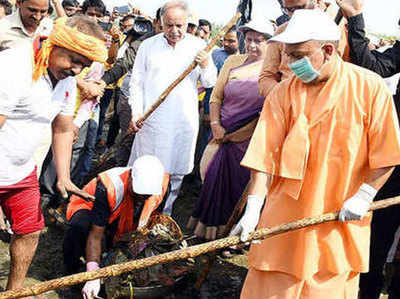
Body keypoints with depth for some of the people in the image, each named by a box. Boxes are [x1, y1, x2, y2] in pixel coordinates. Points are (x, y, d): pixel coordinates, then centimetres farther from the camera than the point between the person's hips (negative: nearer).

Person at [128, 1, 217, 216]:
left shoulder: (198, 46, 5)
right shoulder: (148, 45, 5)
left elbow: (210, 83, 5)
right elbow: (137, 82, 7)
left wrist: (206, 67, -15)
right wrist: (136, 113, -2)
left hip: (185, 121, 1)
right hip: (152, 120, -1)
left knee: (176, 172, 9)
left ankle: (164, 214, 25)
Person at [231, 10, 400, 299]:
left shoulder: (370, 87, -5)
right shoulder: (283, 93, -1)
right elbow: (265, 155, -5)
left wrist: (363, 196, -10)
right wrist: (253, 208, -12)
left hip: (340, 220, -1)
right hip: (286, 214, 1)